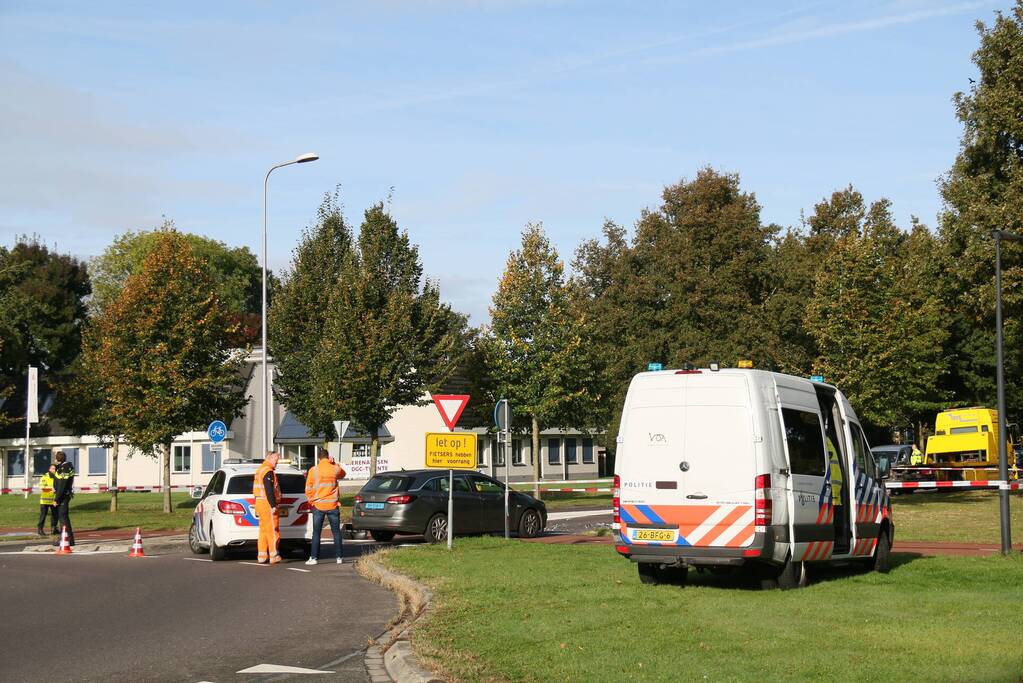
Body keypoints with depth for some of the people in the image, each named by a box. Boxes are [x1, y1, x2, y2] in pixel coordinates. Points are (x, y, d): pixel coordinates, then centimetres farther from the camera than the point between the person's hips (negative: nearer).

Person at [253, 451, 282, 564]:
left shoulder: (259, 470, 20)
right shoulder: (268, 471, -13)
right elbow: (269, 490, -21)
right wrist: (273, 505, -22)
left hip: (259, 503, 10)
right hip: (267, 504, -10)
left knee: (263, 530, 12)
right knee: (272, 530, -8)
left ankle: (262, 557, 12)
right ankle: (273, 556, -10)